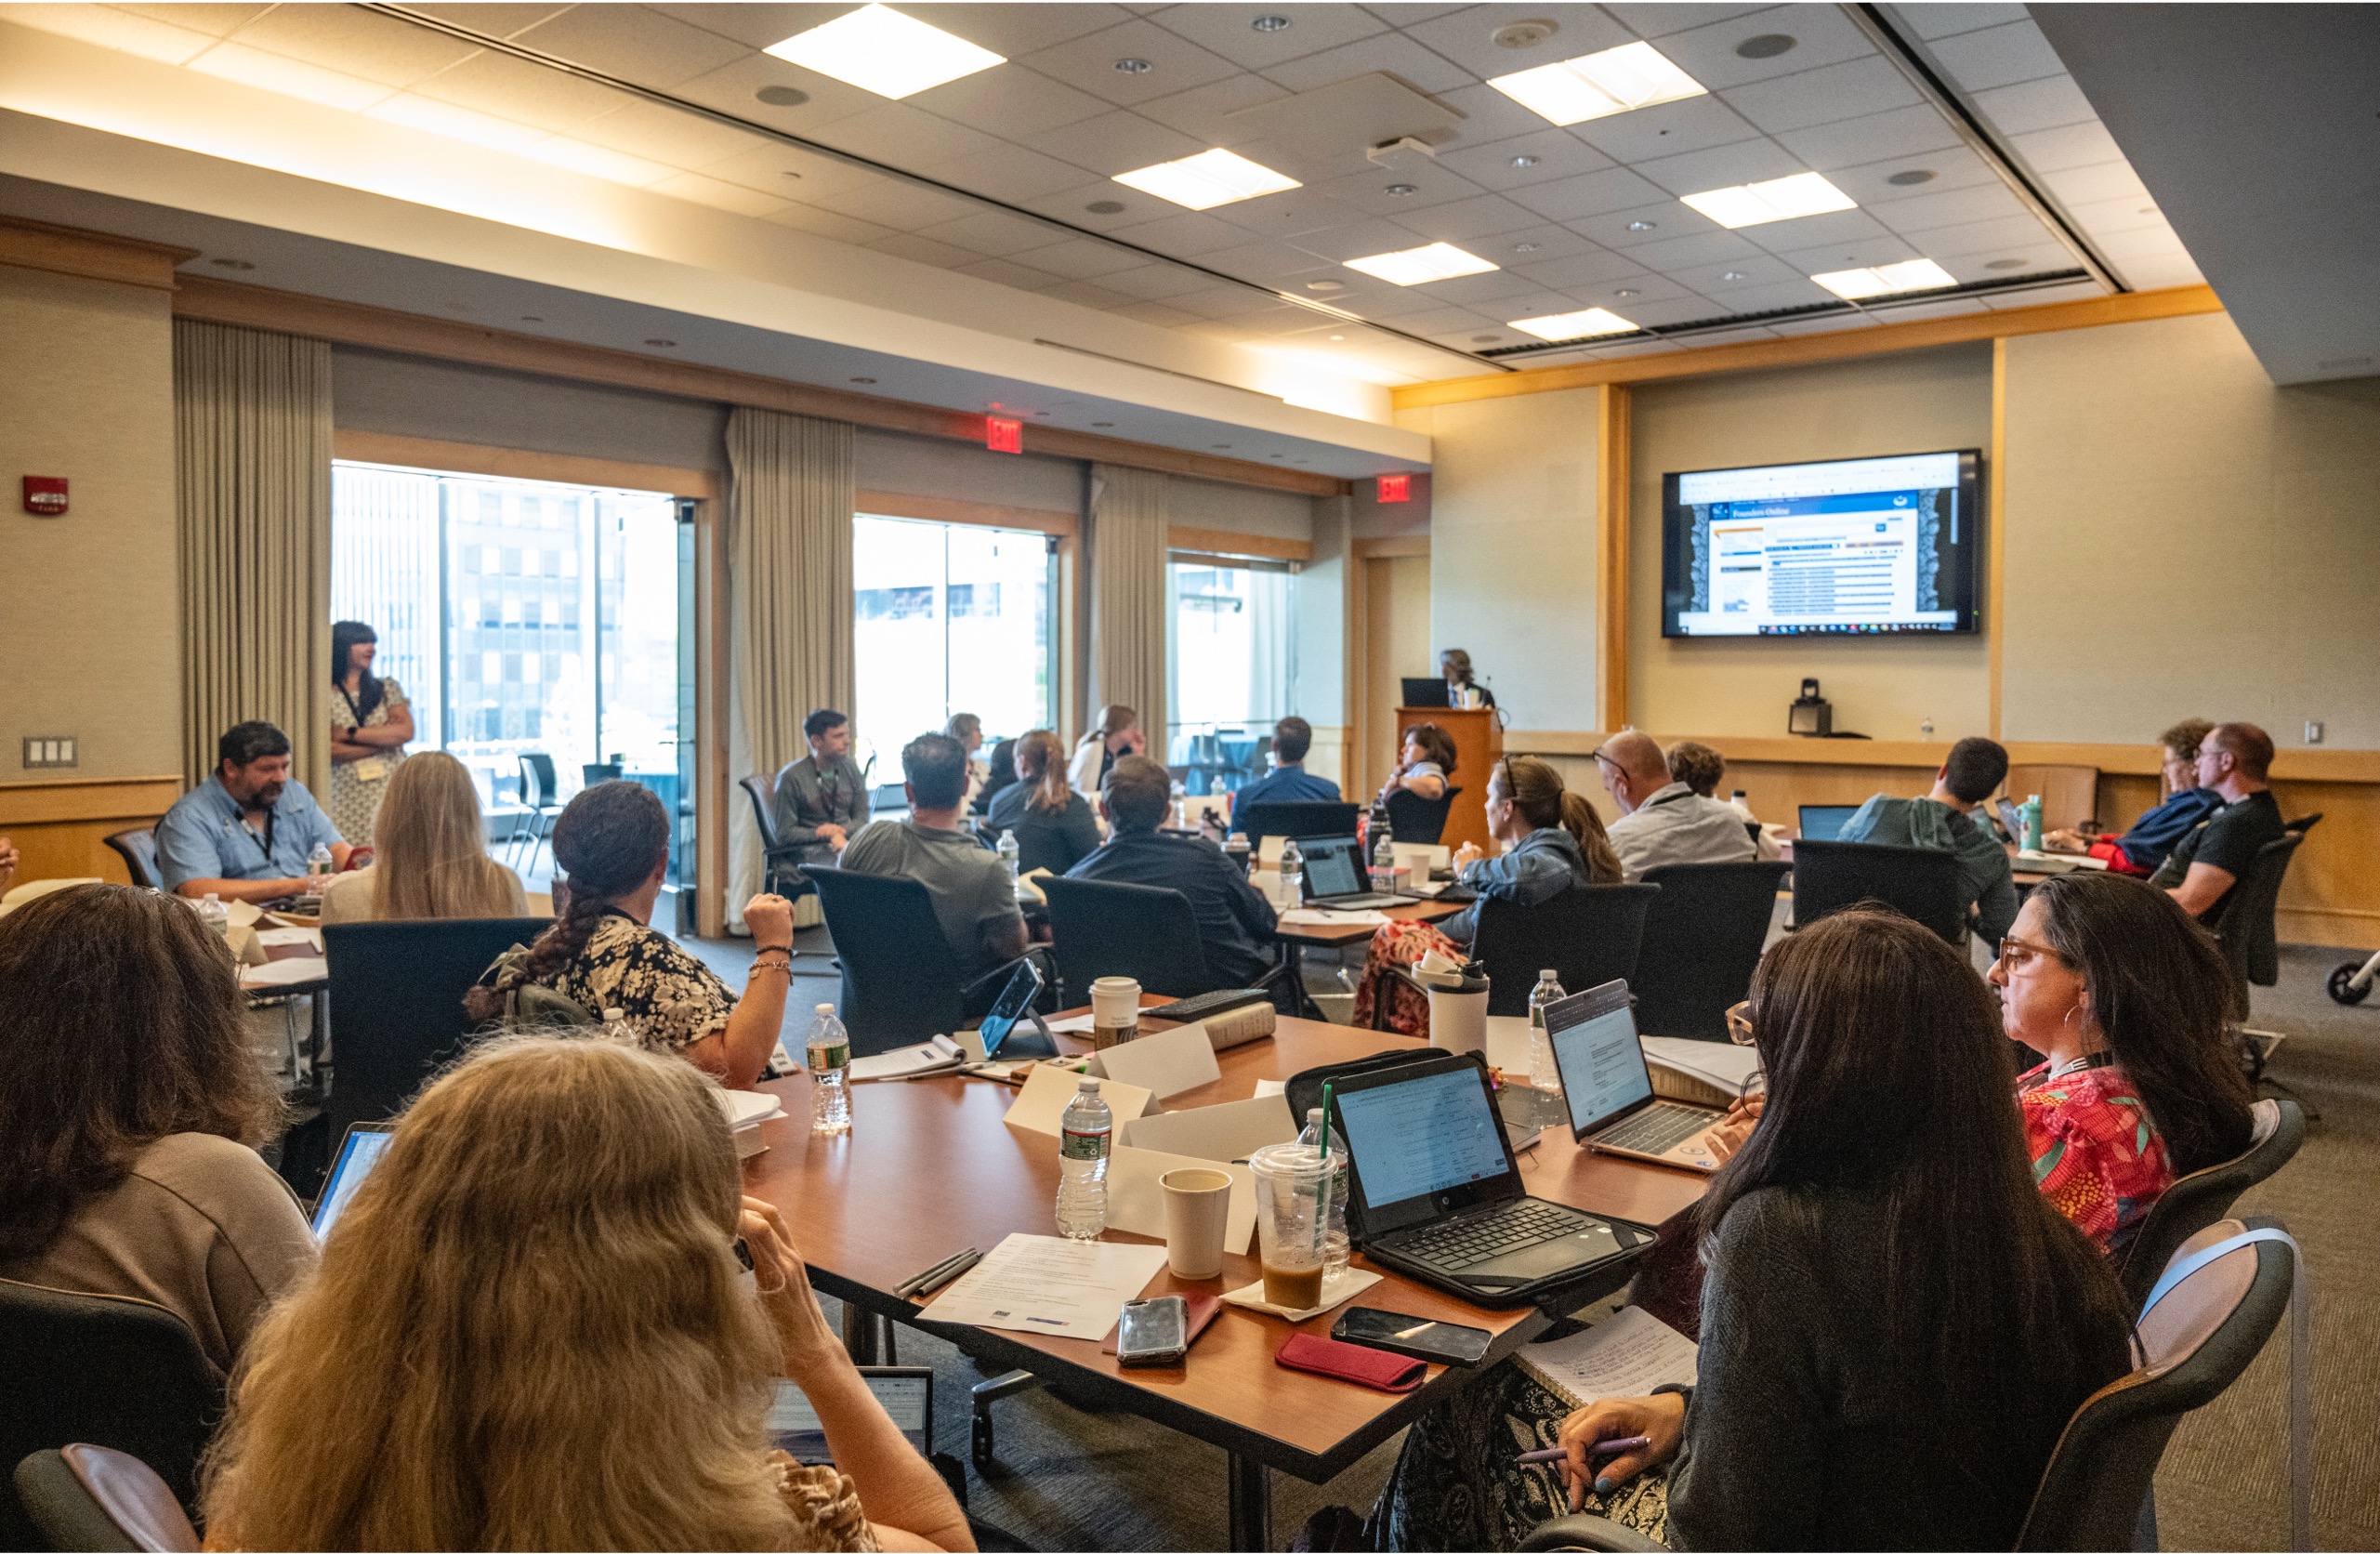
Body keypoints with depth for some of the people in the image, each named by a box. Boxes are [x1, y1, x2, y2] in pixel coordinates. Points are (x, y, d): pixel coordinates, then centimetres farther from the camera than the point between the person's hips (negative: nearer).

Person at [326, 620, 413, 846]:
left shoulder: (388, 689, 12)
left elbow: (406, 732, -3)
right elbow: (330, 751, -8)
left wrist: (350, 733, -7)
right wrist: (384, 737, -5)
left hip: (392, 792, 2)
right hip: (348, 799, -2)